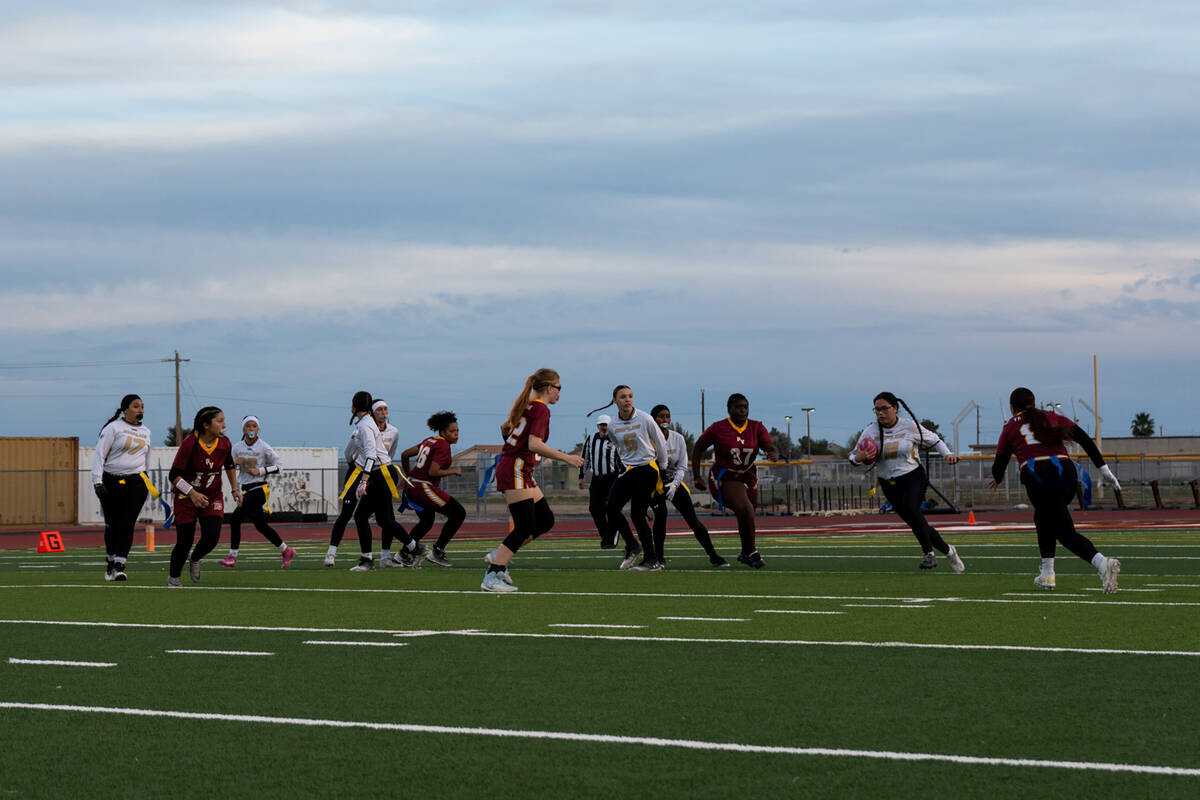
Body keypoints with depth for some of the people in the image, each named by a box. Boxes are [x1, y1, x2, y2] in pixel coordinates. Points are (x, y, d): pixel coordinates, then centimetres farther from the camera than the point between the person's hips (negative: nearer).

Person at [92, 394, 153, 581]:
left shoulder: (145, 432, 14)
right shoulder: (113, 428, -2)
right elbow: (99, 454, -7)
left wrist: (147, 483, 30)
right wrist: (97, 481, -15)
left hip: (136, 483, 3)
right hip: (111, 481, -3)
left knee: (127, 525, -10)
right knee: (112, 524, 3)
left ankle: (119, 566, -13)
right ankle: (110, 561, 23)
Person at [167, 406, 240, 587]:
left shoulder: (224, 444, -7)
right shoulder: (190, 443, -21)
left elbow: (229, 466, 17)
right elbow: (174, 475, -20)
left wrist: (235, 489, 14)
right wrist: (192, 493, -31)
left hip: (213, 497, 4)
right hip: (186, 498, -3)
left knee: (212, 537, -15)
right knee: (184, 542, -4)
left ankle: (195, 560, 19)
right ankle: (173, 577, 22)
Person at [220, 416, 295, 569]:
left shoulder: (264, 447, -6)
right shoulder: (237, 447, 7)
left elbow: (277, 467, -1)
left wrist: (260, 471, -14)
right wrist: (234, 463, -6)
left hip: (259, 488, -6)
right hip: (246, 490, 6)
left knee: (235, 518, -14)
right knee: (260, 525, 10)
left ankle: (232, 557, -8)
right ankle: (286, 551, 24)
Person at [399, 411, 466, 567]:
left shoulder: (429, 441, 14)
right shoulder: (443, 446, -13)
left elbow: (405, 455, 19)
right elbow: (433, 472, -21)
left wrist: (409, 476, 30)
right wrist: (454, 471, -8)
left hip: (411, 488, 10)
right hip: (424, 488, -10)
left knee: (426, 521, 29)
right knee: (459, 513, -4)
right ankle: (437, 551, -4)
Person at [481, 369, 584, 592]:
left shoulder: (526, 405, 14)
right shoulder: (541, 409, -13)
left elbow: (504, 428, 26)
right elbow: (534, 444, -24)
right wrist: (566, 457, -20)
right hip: (516, 471, -10)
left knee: (546, 520, 10)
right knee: (525, 528, -10)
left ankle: (497, 556, 12)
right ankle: (492, 578, -11)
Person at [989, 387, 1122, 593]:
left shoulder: (1010, 428, 21)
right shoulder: (1052, 417, 25)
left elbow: (999, 466, 25)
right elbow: (1085, 440, 13)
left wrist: (997, 479, 48)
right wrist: (1104, 470, 13)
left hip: (1037, 475, -4)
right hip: (1066, 472, 4)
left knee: (1067, 533, -1)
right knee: (1043, 517, 25)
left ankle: (1103, 563, -19)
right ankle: (1047, 574, 15)